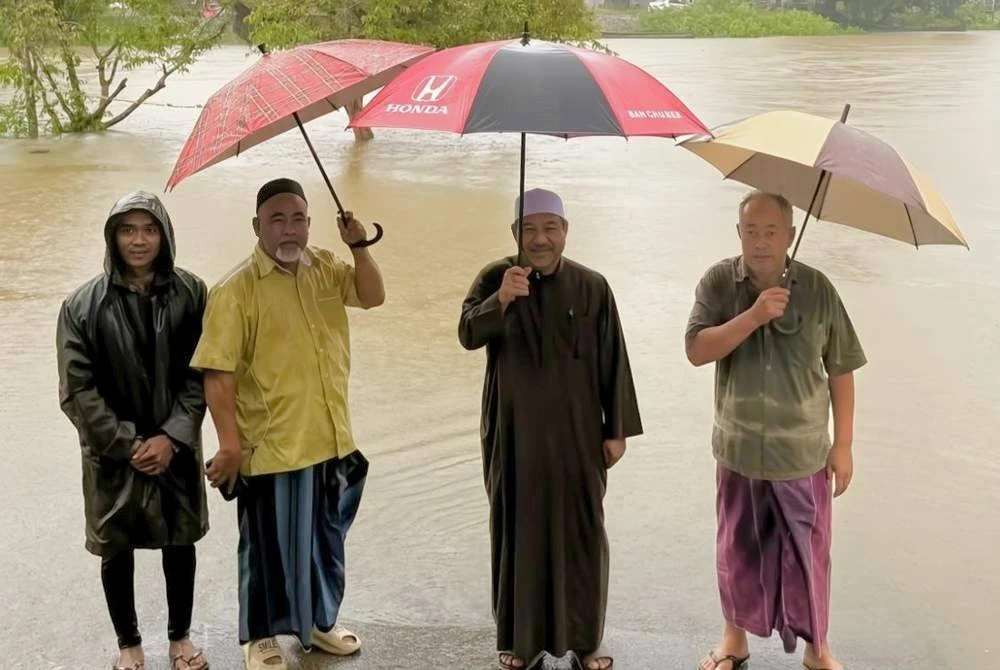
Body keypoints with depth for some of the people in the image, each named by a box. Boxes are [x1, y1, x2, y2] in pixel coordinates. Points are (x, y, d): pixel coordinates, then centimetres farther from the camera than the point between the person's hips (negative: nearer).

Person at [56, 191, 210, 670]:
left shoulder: (190, 294, -5)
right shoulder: (82, 305, -9)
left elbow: (200, 374, -5)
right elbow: (77, 389, -9)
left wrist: (172, 437, -14)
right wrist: (128, 443, -14)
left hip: (176, 448, 1)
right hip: (112, 454, -1)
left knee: (180, 544, 15)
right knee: (116, 551, 12)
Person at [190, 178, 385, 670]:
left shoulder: (325, 268, 4)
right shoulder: (237, 288, -14)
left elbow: (372, 296, 4)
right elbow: (217, 372, -17)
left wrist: (358, 246, -11)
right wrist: (229, 444, -21)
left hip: (330, 440, 6)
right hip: (272, 446, -6)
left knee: (326, 539, 20)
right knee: (269, 546, 9)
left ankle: (321, 621, 40)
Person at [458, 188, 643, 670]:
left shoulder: (592, 287, -3)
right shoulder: (494, 278, -4)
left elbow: (613, 361, 0)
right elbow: (467, 335, -20)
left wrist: (617, 429, -1)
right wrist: (501, 299, -38)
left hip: (577, 433, 0)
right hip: (514, 433, 0)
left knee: (581, 531, 7)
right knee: (518, 530, 8)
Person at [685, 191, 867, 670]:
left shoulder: (817, 288, -8)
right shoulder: (718, 282, -7)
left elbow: (840, 370, -2)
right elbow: (696, 350, -17)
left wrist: (843, 443, -2)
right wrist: (753, 316, -28)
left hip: (804, 453, -1)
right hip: (739, 450, 1)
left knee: (808, 554, 10)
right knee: (738, 550, 16)